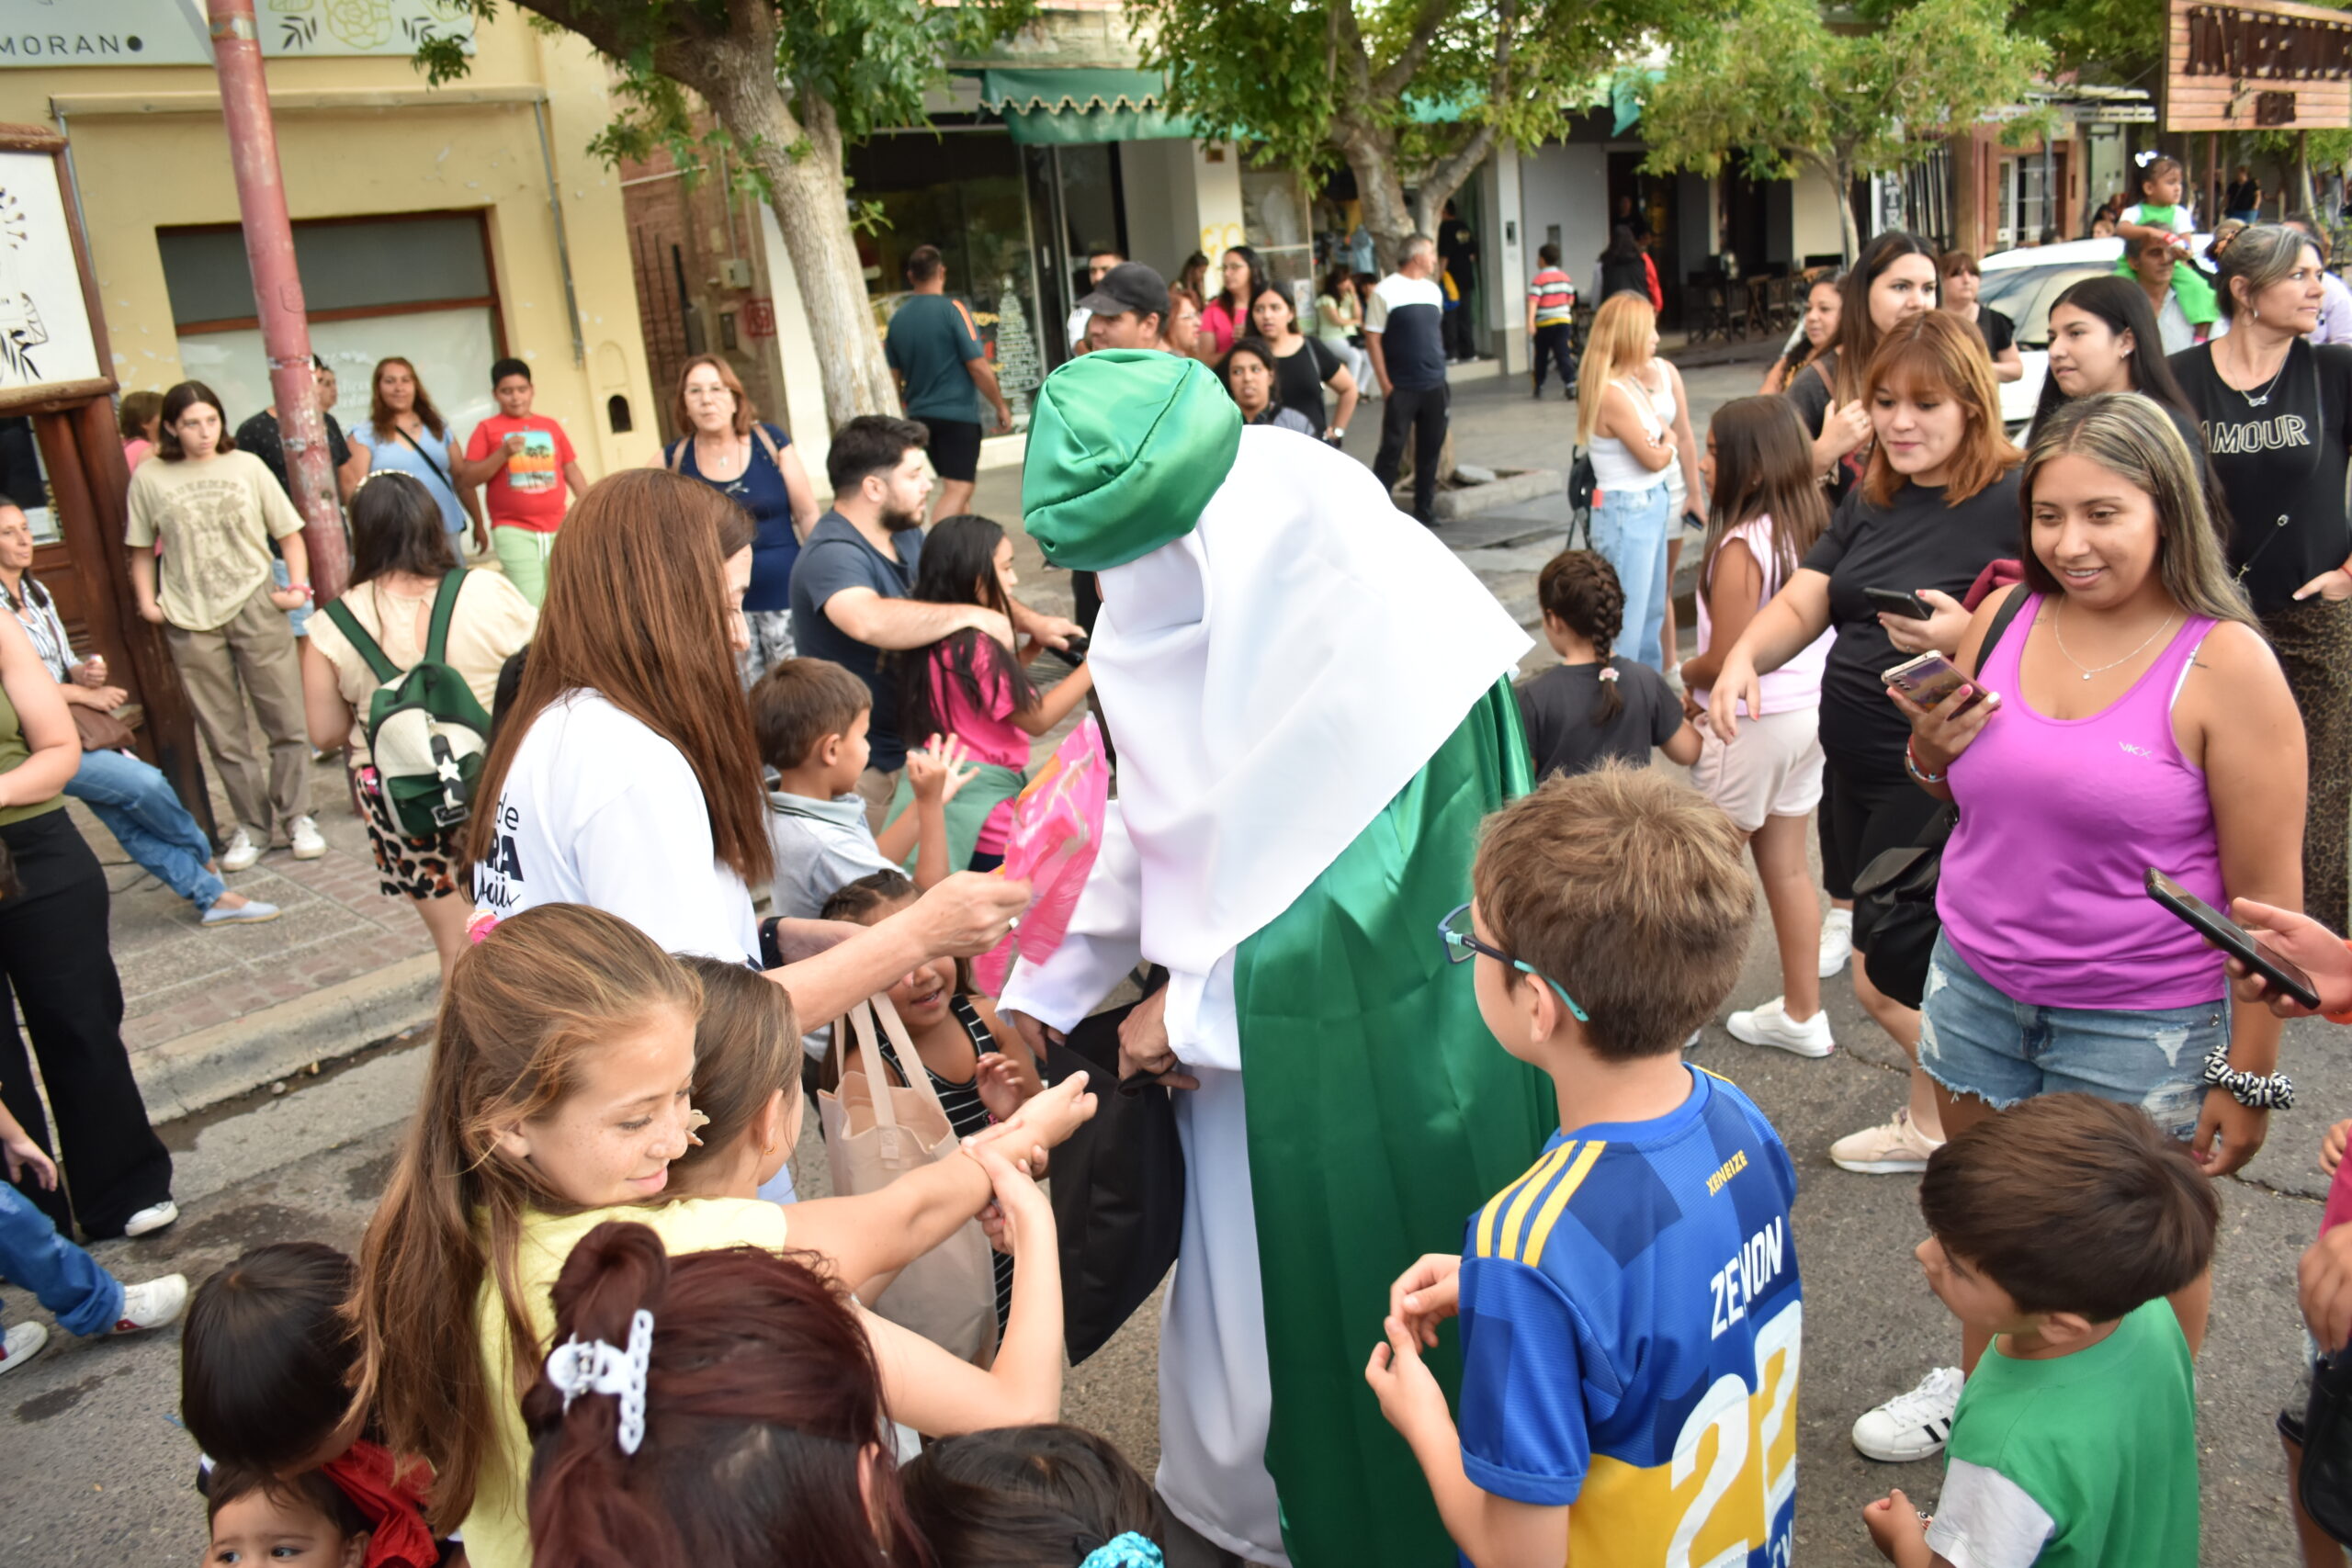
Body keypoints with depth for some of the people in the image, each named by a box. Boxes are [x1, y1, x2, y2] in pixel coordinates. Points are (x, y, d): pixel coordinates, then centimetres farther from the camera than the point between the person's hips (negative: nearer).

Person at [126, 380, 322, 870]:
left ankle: (296, 816, 13)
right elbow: (141, 550, 11)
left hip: (256, 609, 0)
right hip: (190, 623, 1)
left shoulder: (246, 466, 3)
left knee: (286, 720, 0)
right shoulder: (150, 477, 3)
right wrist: (147, 603, 0)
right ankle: (251, 825, 17)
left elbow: (289, 533, 6)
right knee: (223, 734, 6)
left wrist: (298, 585, -5)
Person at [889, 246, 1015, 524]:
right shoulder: (953, 310, -11)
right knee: (958, 489, -7)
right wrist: (1001, 407, -2)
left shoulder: (898, 317, 5)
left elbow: (893, 375, 10)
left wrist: (907, 406, 25)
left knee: (954, 486, 19)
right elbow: (978, 367, -13)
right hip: (958, 414, -7)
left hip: (920, 415, 7)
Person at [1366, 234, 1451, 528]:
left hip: (1435, 386, 6)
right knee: (1391, 450, -4)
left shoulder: (1433, 290, 12)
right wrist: (1385, 385, -12)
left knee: (1430, 450, 9)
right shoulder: (1385, 291, -7)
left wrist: (1440, 371, 12)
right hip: (1401, 389, -6)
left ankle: (1424, 511, 18)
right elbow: (1372, 340, -8)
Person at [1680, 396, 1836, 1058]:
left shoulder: (1740, 546, -23)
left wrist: (1686, 671, -1)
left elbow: (1725, 660, -23)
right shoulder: (1813, 528, 3)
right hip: (1808, 710, 8)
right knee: (1787, 867, 16)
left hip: (1754, 724, -8)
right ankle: (1802, 1016, 26)